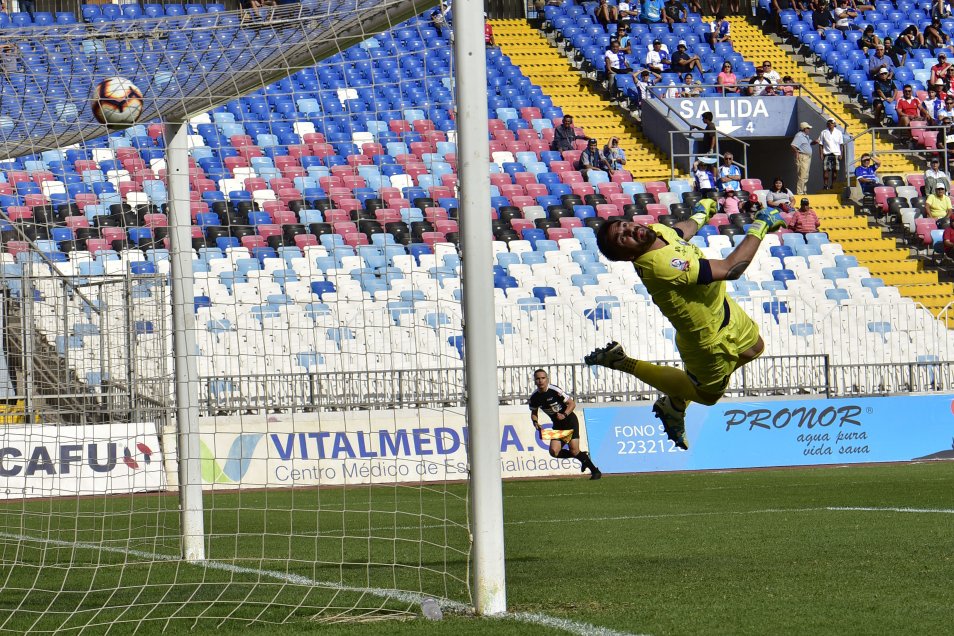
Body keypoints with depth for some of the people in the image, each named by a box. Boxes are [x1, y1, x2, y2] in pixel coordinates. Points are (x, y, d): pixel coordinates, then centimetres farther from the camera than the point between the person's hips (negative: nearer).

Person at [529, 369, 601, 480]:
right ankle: (582, 456, 11)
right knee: (554, 452, -13)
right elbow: (534, 413, 13)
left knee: (574, 450, -17)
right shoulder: (534, 397, -4)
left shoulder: (555, 391, -19)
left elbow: (572, 404, -12)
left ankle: (595, 471, 0)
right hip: (557, 425, 5)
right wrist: (535, 422, -8)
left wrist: (564, 415, -28)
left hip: (570, 421, -5)